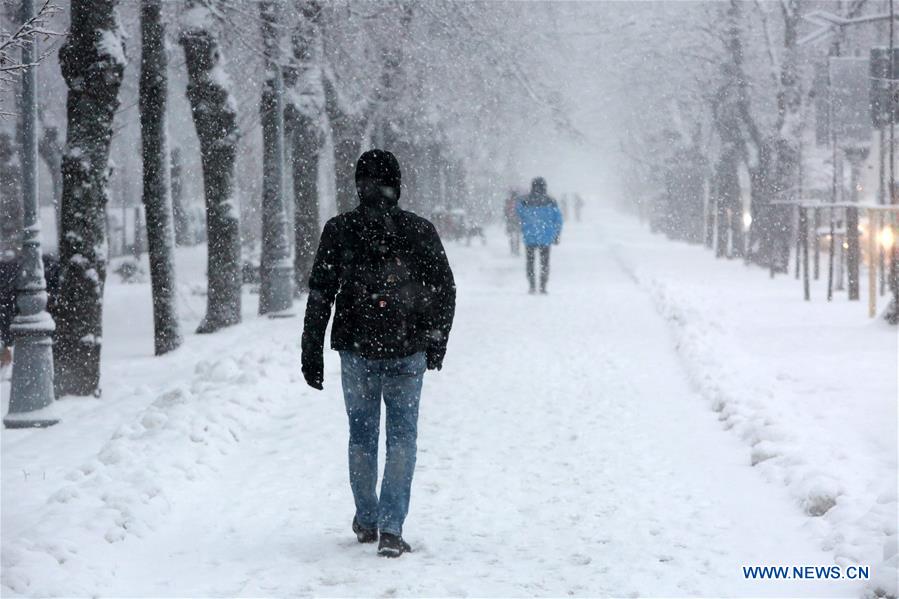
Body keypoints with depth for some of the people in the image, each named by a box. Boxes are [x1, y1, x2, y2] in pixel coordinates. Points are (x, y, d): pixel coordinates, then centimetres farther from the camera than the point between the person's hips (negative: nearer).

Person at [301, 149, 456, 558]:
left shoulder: (338, 231, -3)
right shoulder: (419, 230, -2)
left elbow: (320, 295, -3)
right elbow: (444, 289, 4)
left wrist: (311, 352, 3)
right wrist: (437, 342, 16)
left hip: (356, 350, 1)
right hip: (407, 353, -1)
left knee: (361, 435, 15)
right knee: (401, 437, 4)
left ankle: (366, 521, 24)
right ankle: (392, 529, -4)